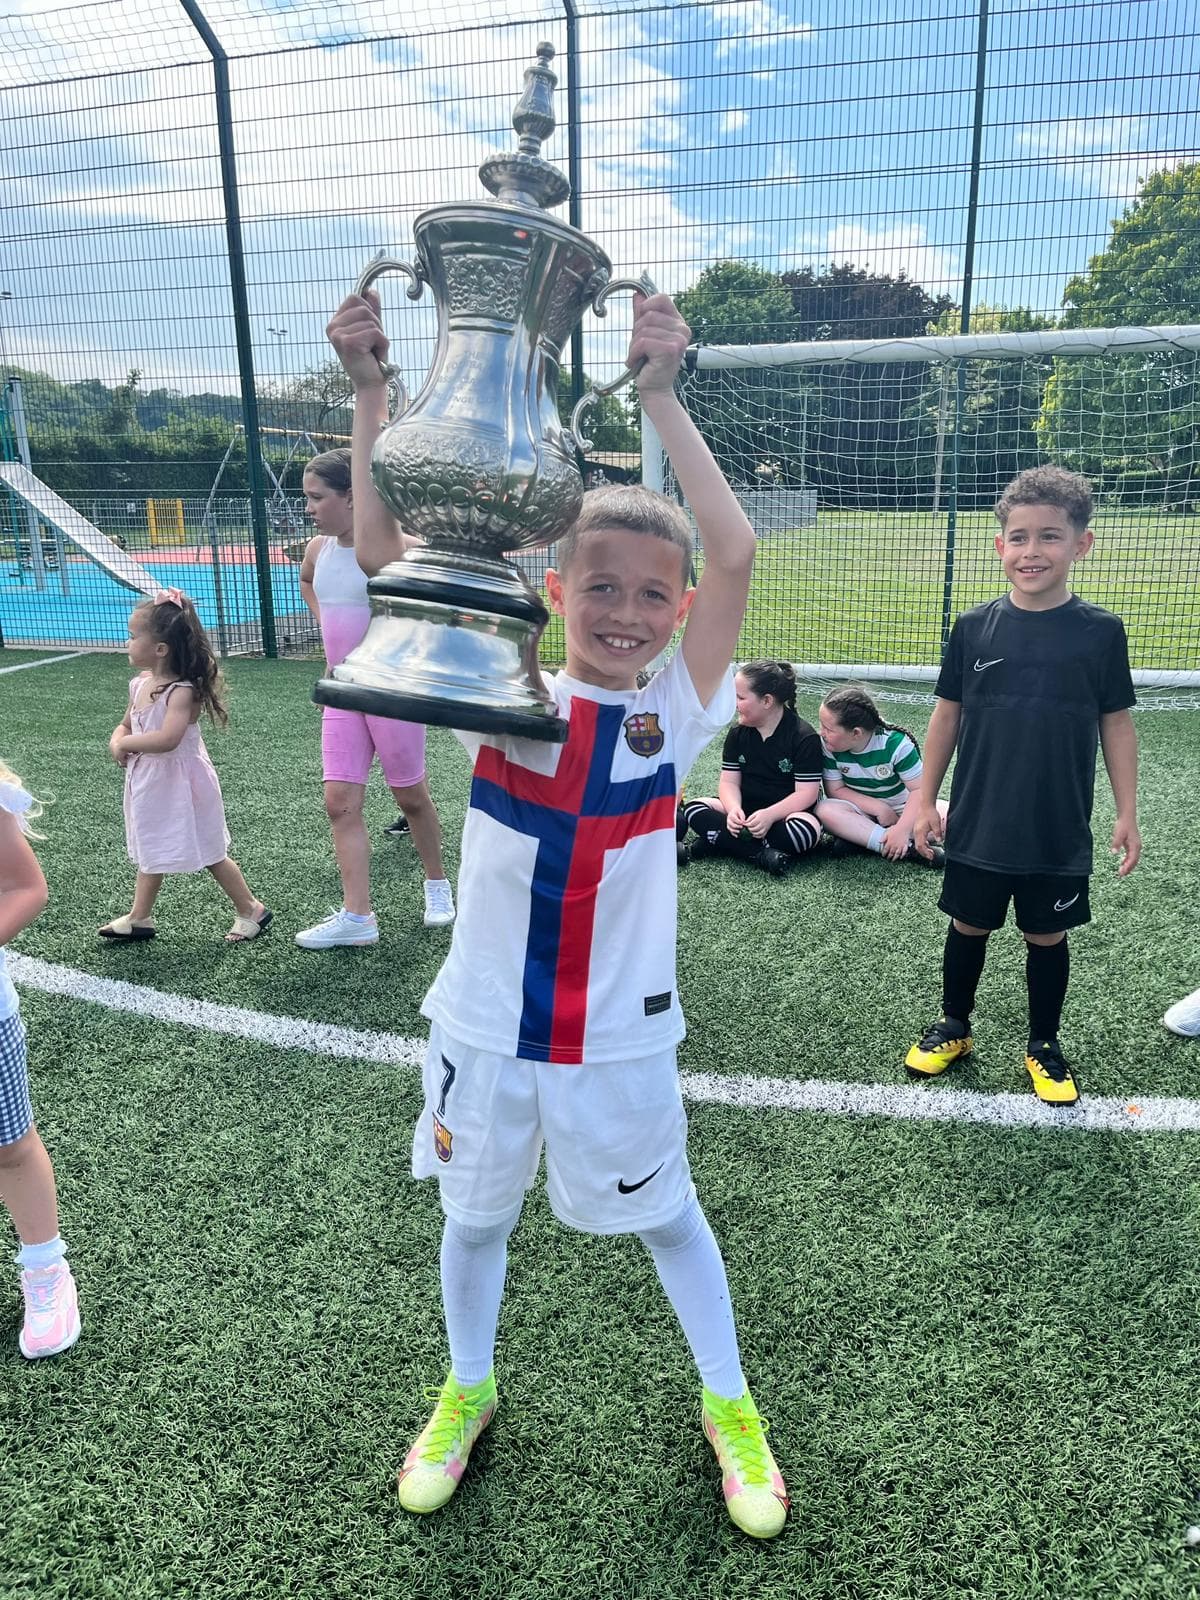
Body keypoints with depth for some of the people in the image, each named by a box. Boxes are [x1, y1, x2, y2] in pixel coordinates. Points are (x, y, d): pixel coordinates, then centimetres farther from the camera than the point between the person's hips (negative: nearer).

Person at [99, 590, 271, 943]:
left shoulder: (182, 691, -24)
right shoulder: (139, 685, 2)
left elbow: (167, 739, -37)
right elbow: (125, 725, 15)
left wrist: (127, 742, -22)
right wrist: (117, 742, -7)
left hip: (180, 784, -8)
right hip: (150, 784, 8)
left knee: (210, 854, 4)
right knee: (152, 852, 20)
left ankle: (251, 910, 18)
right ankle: (139, 917, 33)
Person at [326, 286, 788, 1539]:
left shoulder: (674, 710, -12)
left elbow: (734, 554, -26)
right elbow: (384, 553, -17)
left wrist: (658, 397, -27)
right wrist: (371, 391, -25)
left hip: (618, 1037, -1)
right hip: (483, 1026, 2)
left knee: (666, 1215, 20)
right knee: (475, 1216, 22)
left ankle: (728, 1404, 46)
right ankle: (467, 1392, 52)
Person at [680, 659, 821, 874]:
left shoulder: (804, 737, -13)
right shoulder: (737, 733, 3)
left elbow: (806, 793, -16)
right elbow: (729, 781, -1)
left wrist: (768, 815, -30)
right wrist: (734, 809, -23)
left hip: (785, 812, -4)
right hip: (744, 809, 4)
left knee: (806, 829, -38)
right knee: (693, 809, -18)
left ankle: (717, 842, -31)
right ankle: (761, 854, -32)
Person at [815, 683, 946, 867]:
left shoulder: (895, 743, -22)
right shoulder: (829, 746, -16)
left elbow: (919, 789, -21)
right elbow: (835, 790, -12)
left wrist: (902, 829, -34)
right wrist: (879, 808, -22)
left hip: (901, 808, 0)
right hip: (863, 810, 1)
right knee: (825, 810, -32)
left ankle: (857, 837, -27)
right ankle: (907, 849, -34)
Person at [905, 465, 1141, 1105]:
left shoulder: (1100, 631, -6)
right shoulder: (973, 627, -5)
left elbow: (1116, 724, 1)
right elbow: (947, 715, 3)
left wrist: (1127, 813, 0)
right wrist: (925, 799, 3)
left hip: (1059, 833, -1)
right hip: (977, 826, 1)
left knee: (1046, 938, 13)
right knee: (968, 927, 15)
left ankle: (1044, 1046, 33)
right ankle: (953, 1027, 36)